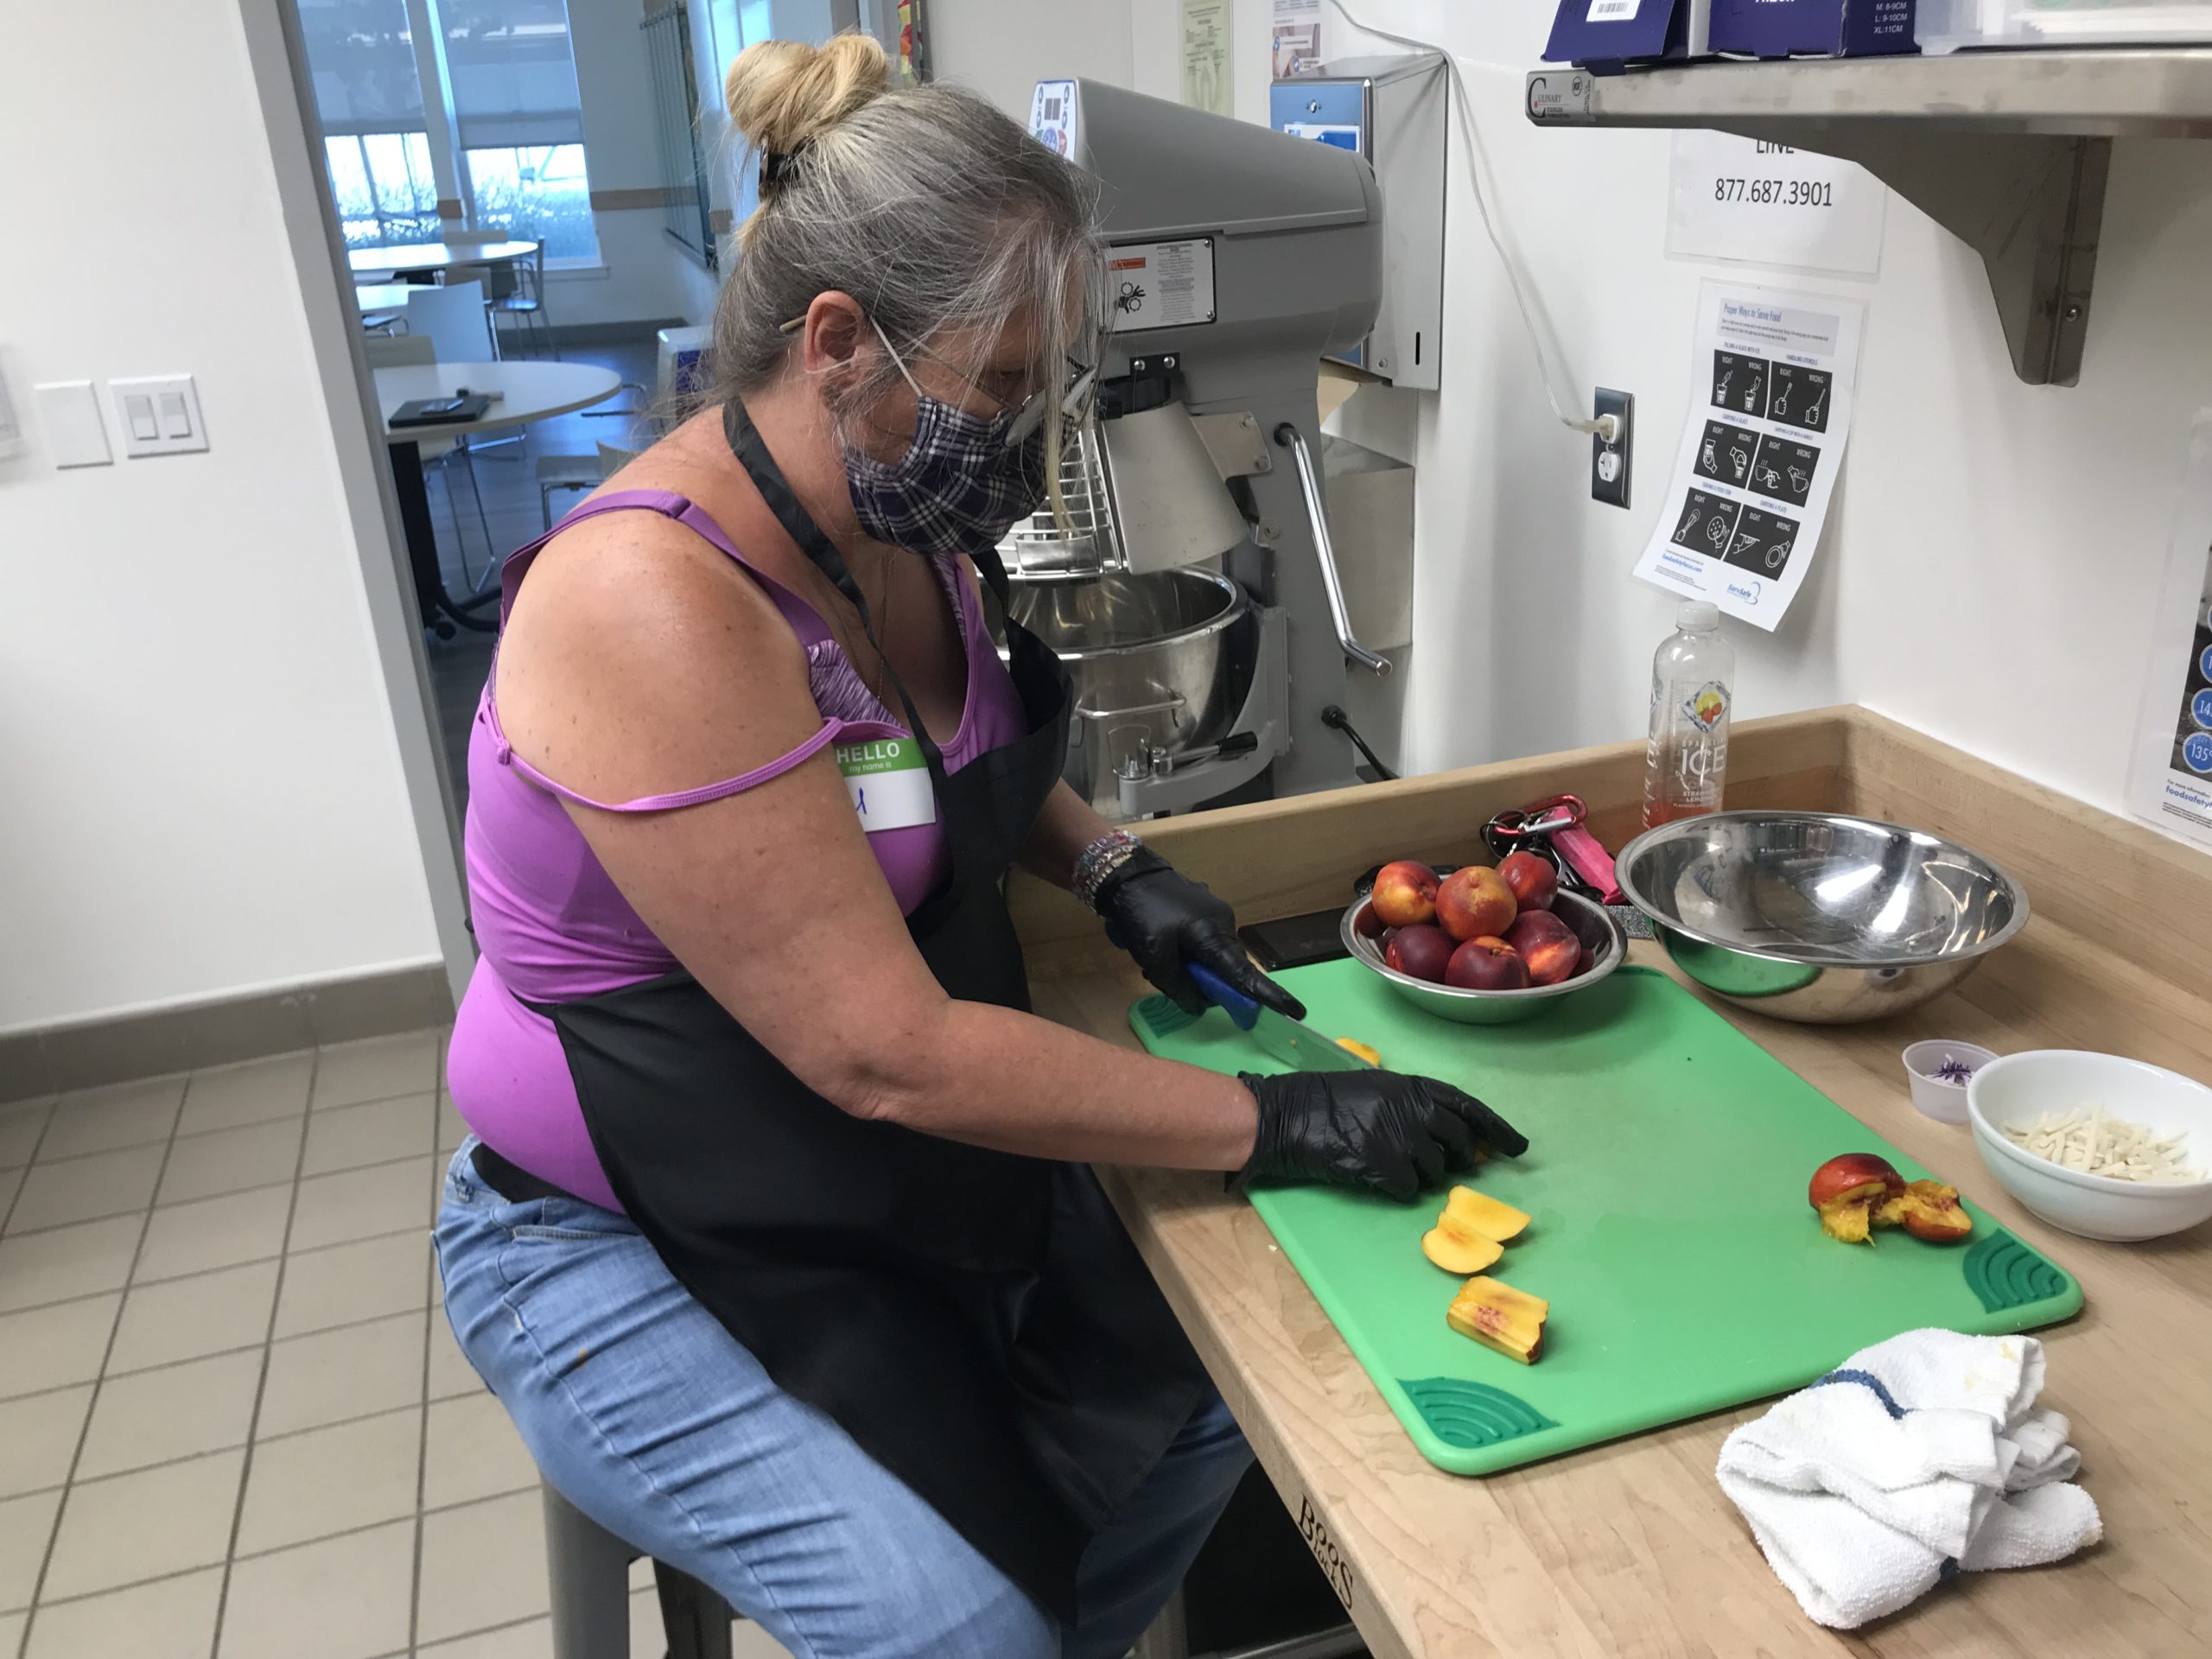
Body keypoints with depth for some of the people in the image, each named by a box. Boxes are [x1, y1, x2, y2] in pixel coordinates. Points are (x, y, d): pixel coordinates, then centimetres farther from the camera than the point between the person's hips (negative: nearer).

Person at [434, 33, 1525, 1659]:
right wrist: (1274, 1122, -22)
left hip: (904, 1166, 8)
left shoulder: (901, 523, -4)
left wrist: (1108, 862, 0)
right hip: (634, 1248, -7)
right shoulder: (654, 603, -30)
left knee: (1216, 1399, 4)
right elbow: (886, 1053, -29)